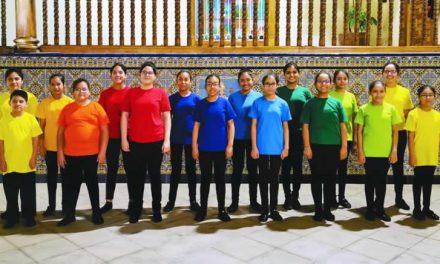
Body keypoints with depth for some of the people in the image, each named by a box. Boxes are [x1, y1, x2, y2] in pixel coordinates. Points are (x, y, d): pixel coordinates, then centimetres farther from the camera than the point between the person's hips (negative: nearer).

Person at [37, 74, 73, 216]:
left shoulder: (70, 102, -4)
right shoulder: (44, 103, 0)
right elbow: (41, 126, 3)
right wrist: (41, 145, 0)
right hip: (49, 146, 1)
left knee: (65, 176, 9)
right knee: (51, 176, 11)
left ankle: (66, 205, 20)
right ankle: (51, 205, 21)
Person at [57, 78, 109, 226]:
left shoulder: (96, 107, -1)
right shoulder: (67, 109, 4)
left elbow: (104, 131, -2)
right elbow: (60, 132, 6)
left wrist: (102, 151, -7)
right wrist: (60, 152, 1)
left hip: (92, 153, -1)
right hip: (71, 154, 2)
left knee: (92, 183, 11)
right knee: (71, 184, 8)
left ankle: (96, 212, 22)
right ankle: (69, 214, 19)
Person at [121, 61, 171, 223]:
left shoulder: (161, 93, 2)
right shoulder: (131, 92, 5)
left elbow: (167, 117, 1)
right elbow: (124, 116, 5)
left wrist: (167, 140, -4)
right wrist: (124, 139, -1)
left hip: (156, 141, -1)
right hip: (135, 141, 1)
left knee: (155, 174, 8)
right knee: (136, 175, 8)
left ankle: (157, 209, 18)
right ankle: (136, 209, 20)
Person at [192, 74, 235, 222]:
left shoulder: (224, 103, -1)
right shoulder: (201, 104, 2)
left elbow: (231, 125, 0)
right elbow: (196, 126, 3)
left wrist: (230, 145, -6)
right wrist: (194, 146, -2)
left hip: (221, 148, -1)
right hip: (204, 148, 1)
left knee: (220, 178, 9)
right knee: (205, 178, 9)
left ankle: (221, 210, 19)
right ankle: (203, 209, 19)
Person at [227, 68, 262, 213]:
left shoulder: (259, 97, -1)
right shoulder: (232, 97, 0)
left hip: (253, 138, 0)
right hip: (237, 138, 0)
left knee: (252, 169, 9)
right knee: (237, 169, 7)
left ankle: (253, 201, 20)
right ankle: (234, 201, 17)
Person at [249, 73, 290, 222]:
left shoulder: (282, 104, 3)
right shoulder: (257, 103, 0)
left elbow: (285, 127, 5)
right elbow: (254, 125, 0)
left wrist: (286, 146, -1)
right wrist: (254, 147, -5)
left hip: (277, 148, 1)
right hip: (262, 147, -1)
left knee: (274, 178, 10)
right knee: (263, 177, 7)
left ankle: (273, 209, 20)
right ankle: (264, 209, 16)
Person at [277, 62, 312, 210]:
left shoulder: (305, 91, 4)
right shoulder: (279, 91, 3)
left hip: (299, 133, 1)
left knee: (297, 166, 6)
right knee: (286, 166, 4)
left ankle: (295, 197, 18)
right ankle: (287, 197, 14)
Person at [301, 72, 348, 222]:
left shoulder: (336, 103, 6)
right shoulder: (310, 103, 2)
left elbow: (342, 126, 6)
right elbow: (305, 126, 0)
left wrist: (344, 146, 0)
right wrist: (307, 146, -7)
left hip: (333, 146, 2)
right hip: (315, 146, -1)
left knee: (330, 178, 8)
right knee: (317, 178, 5)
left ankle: (327, 209, 19)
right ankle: (318, 210, 15)